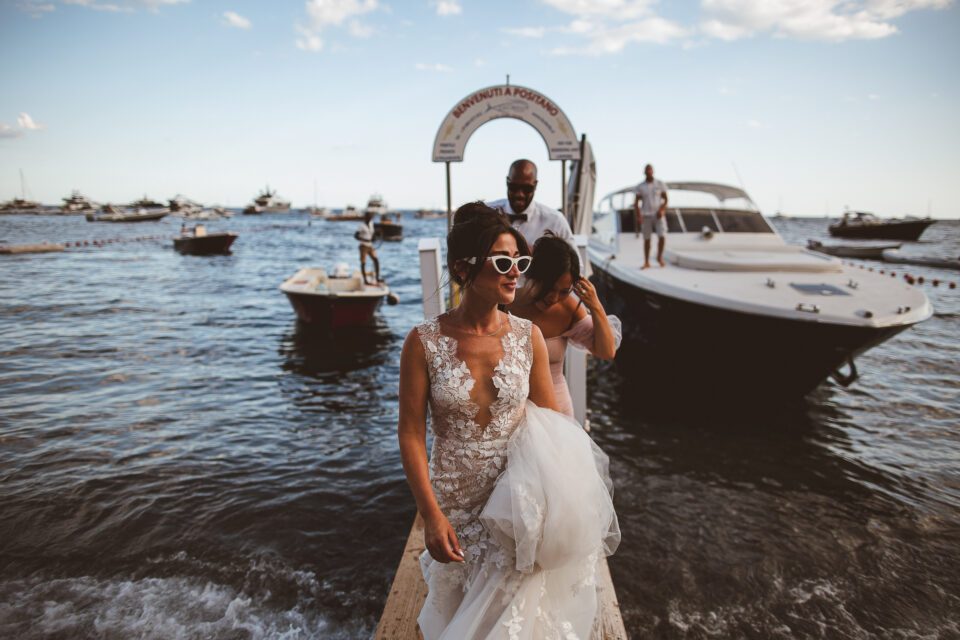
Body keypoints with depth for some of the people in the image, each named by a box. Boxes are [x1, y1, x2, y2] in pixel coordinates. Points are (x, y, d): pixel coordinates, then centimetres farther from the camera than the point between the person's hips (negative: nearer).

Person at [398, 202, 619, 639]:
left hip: (517, 502, 1)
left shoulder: (528, 336, -9)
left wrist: (560, 499, -8)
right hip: (455, 502, 0)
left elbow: (551, 425, -2)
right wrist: (431, 516, -15)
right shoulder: (424, 342, -15)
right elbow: (411, 434, -12)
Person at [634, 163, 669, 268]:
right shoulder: (640, 187, 3)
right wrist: (638, 217, -9)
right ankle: (646, 262, 9)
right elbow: (636, 203, 2)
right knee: (646, 239, 2)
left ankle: (659, 257, 12)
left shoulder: (660, 184, 4)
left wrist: (661, 210, -13)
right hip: (646, 216, 0)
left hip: (658, 215, 0)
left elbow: (665, 199, 5)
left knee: (662, 236, -12)